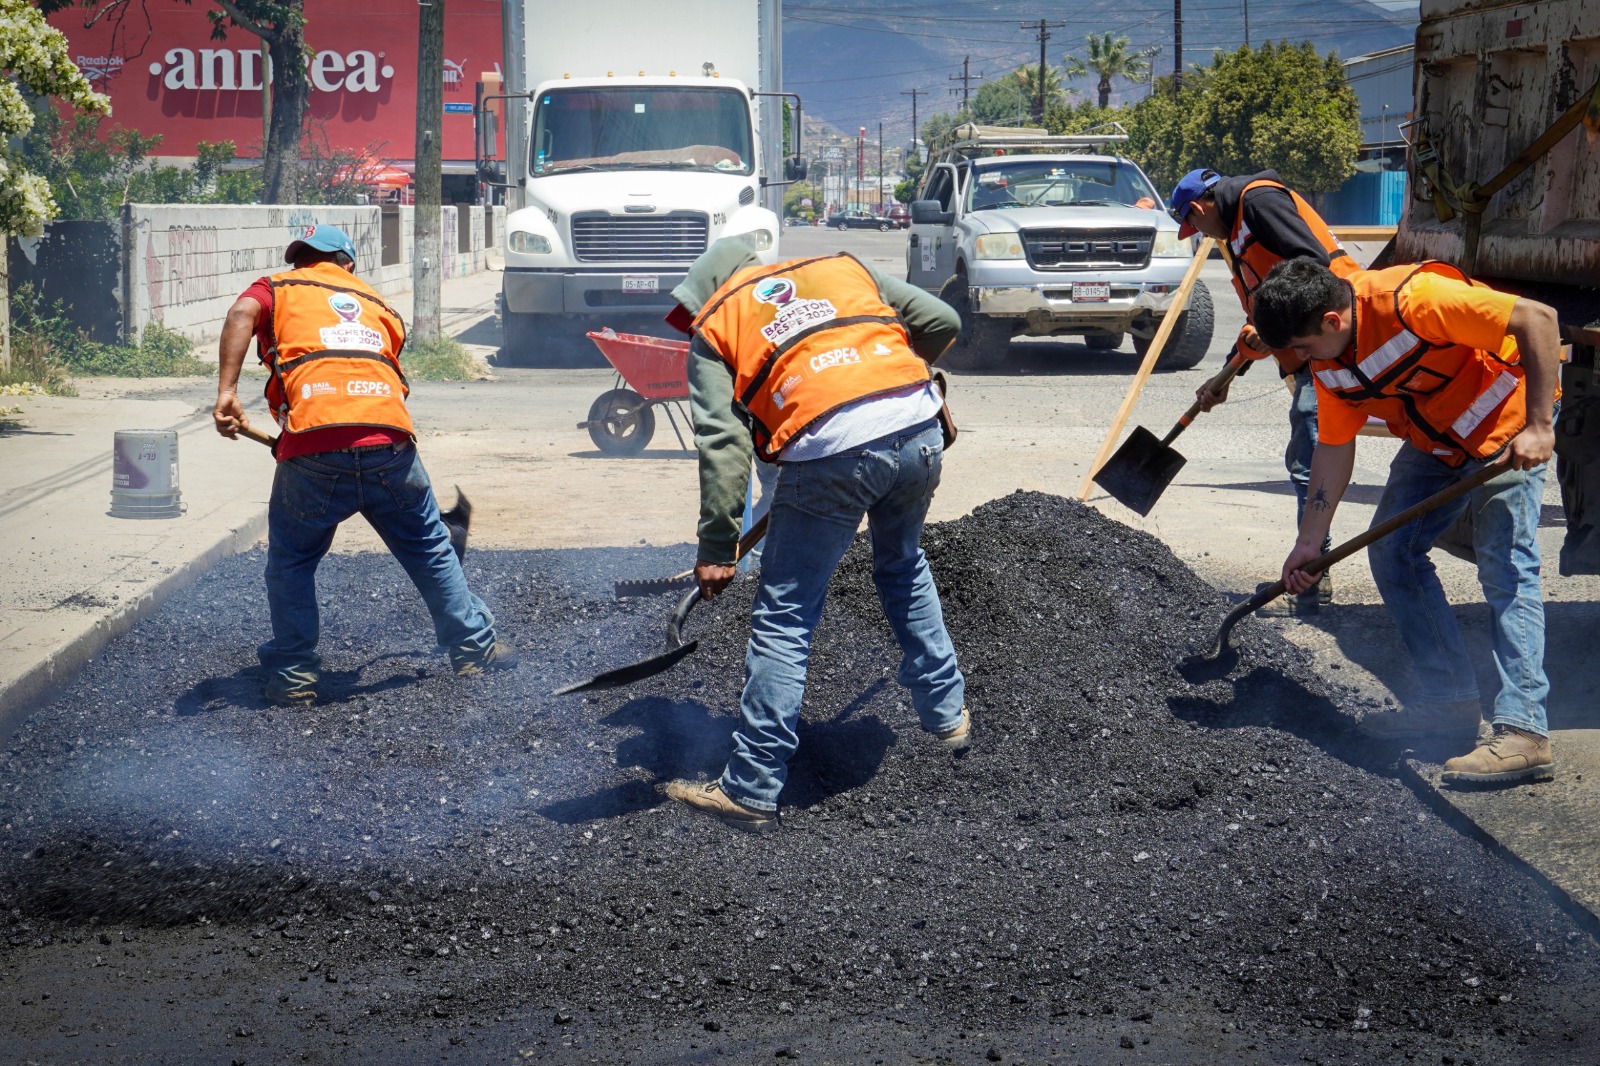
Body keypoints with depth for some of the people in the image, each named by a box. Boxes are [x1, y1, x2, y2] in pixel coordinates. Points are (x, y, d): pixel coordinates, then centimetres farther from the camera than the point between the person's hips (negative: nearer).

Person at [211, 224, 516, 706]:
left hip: (313, 447, -2)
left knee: (290, 562, 18)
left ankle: (294, 675, 17)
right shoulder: (378, 305, 29)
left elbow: (241, 313, -3)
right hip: (390, 443, 2)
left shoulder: (278, 288, 20)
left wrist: (226, 391, -10)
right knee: (430, 550, 22)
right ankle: (475, 648, 30)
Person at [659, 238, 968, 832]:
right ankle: (947, 713, 41)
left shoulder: (712, 330, 16)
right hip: (918, 433, 5)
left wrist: (716, 548, 2)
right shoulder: (840, 267, 26)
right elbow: (941, 321, 20)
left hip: (831, 453, -4)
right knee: (904, 568, 31)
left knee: (783, 621, 4)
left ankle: (751, 792, 7)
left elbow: (722, 443, 4)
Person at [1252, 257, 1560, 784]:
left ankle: (1523, 730, -18)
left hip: (1507, 427, -8)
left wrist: (1538, 426, -32)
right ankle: (1452, 702, 13)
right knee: (1392, 552, 5)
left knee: (1506, 568, -17)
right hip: (1433, 441, 9)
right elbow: (1334, 445, 2)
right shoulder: (1328, 357, -7)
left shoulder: (1413, 300, -33)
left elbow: (1539, 319, -31)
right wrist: (1309, 544, 0)